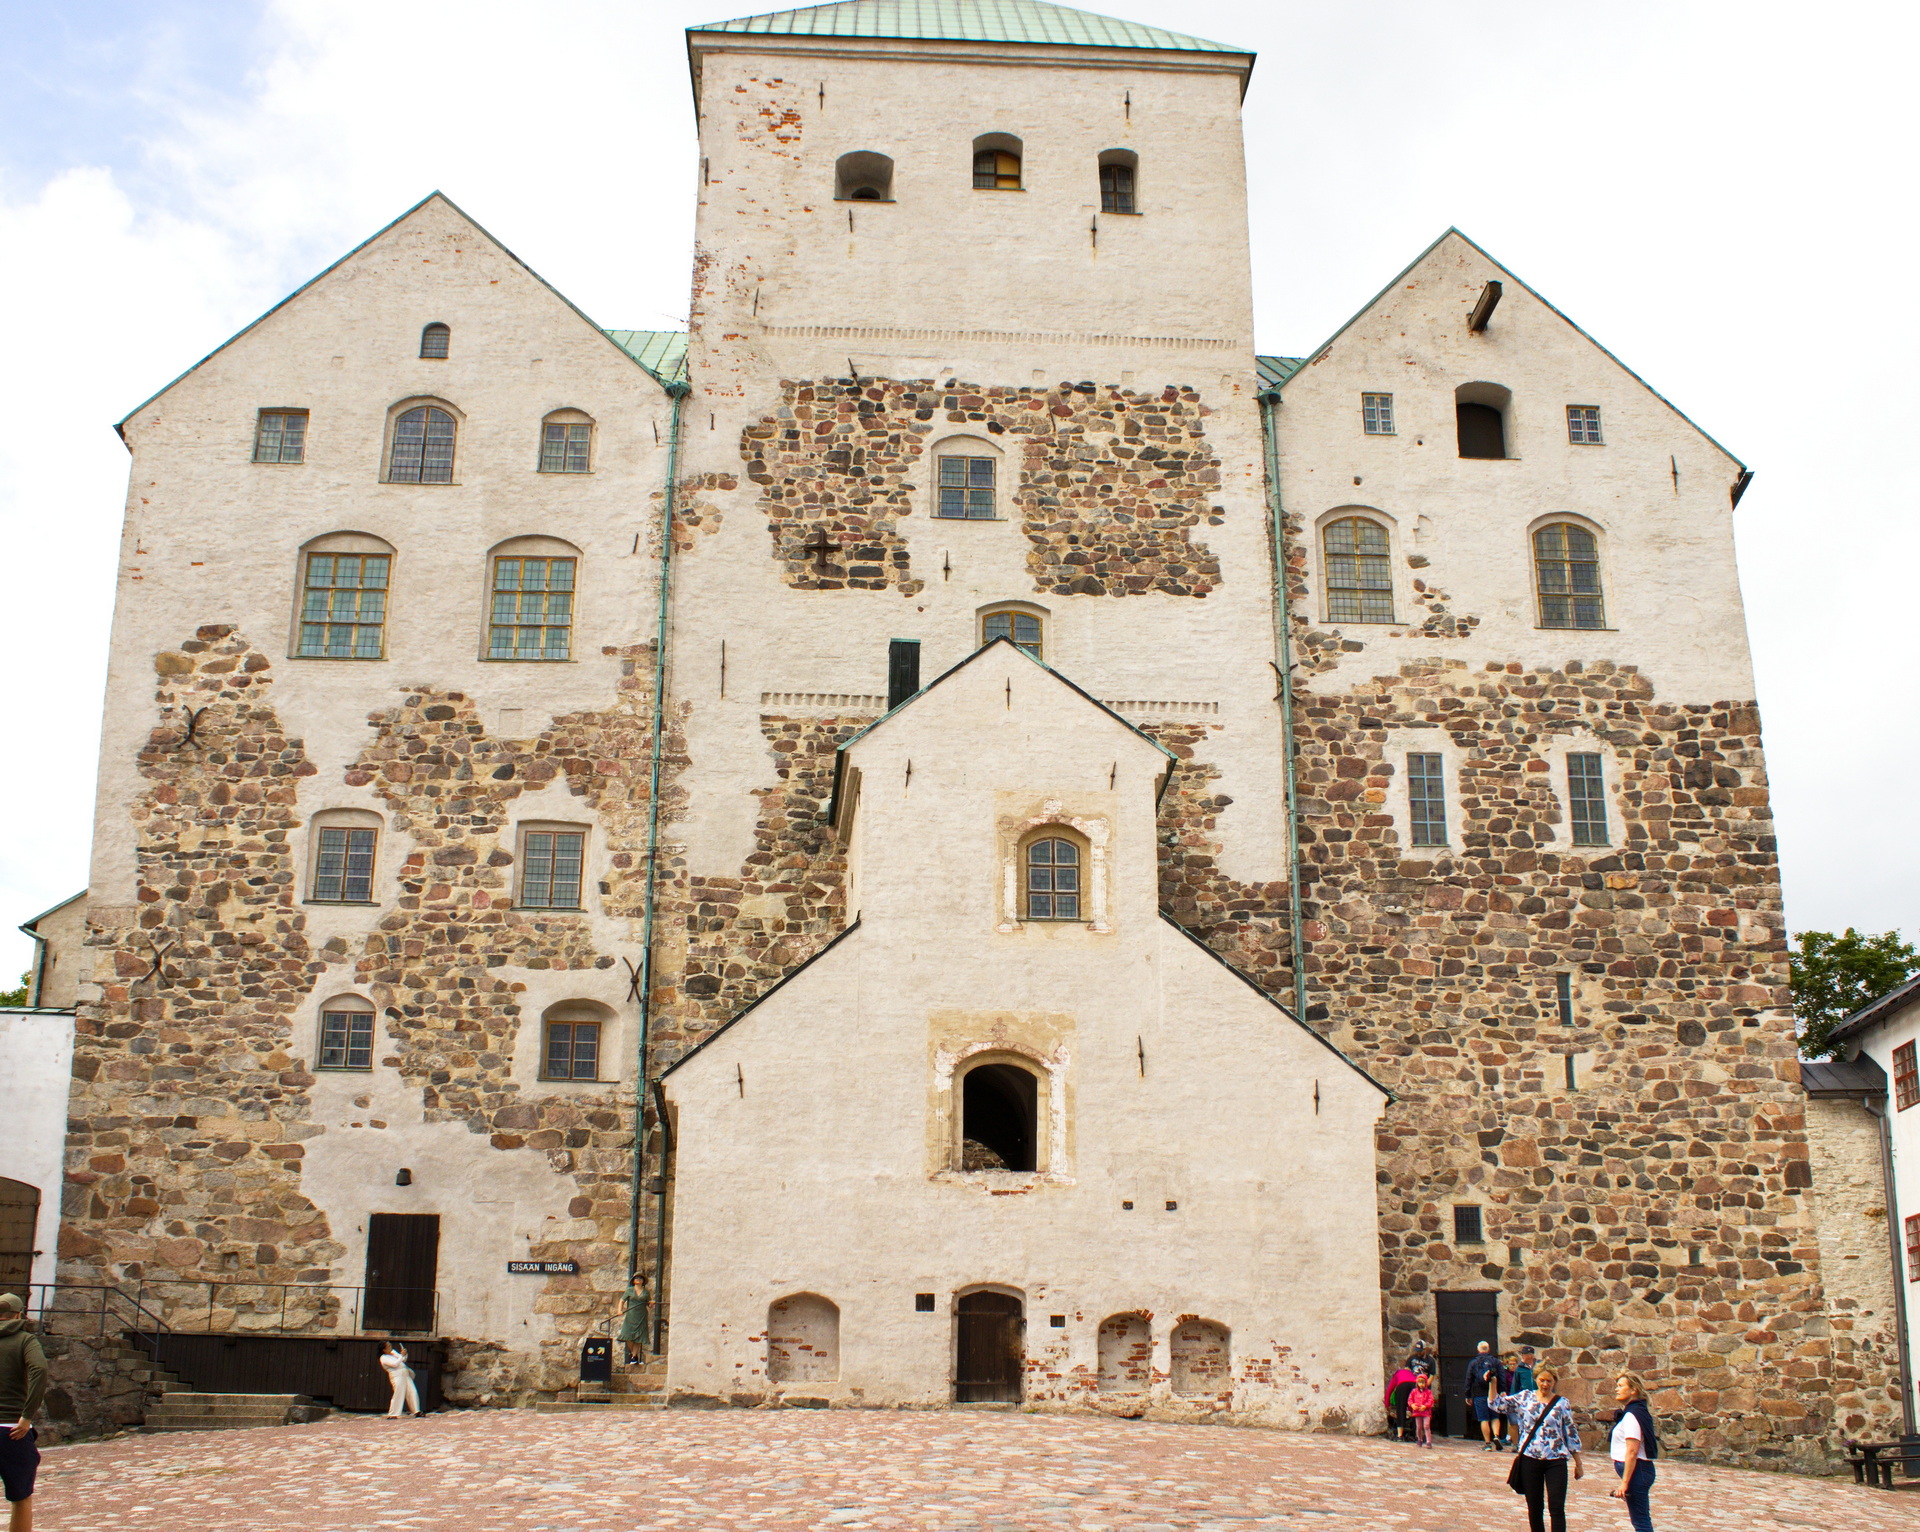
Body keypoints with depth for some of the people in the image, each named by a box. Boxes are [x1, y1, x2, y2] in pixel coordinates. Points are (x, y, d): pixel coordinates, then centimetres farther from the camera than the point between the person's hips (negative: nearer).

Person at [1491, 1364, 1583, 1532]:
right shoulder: (1524, 1398, 5)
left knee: (1557, 1507, -7)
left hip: (1556, 1461, -2)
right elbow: (1497, 1404, 3)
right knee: (1534, 1507, 9)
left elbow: (1571, 1434, 5)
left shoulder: (1561, 1403, 2)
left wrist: (1578, 1464, 6)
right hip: (1530, 1460, 2)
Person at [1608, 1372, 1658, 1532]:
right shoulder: (1641, 1412, 15)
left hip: (1635, 1470, -10)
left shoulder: (1631, 1415, -16)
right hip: (1643, 1469, 10)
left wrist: (1624, 1482, -22)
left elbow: (1632, 1452, -22)